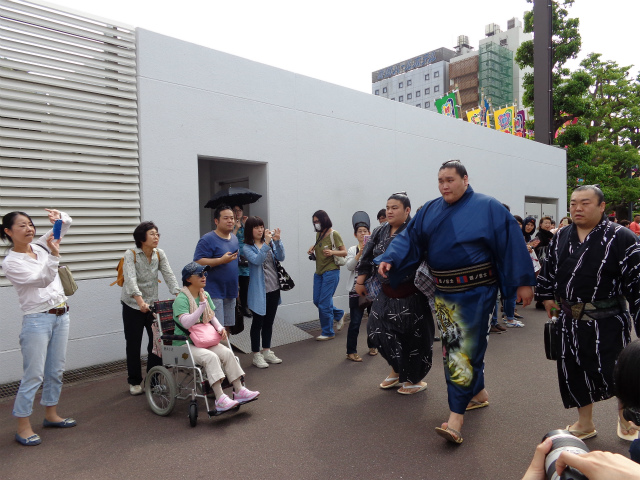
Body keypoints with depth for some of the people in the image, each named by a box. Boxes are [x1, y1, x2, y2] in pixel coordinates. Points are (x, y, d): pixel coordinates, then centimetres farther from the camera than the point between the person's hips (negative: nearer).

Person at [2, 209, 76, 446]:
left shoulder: (40, 246, 7)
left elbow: (67, 224, 10)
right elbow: (42, 279, -21)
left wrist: (60, 217, -13)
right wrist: (54, 255, -35)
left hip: (60, 316, 6)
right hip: (37, 320, -6)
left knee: (56, 371, 15)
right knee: (34, 376, -2)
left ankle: (51, 414, 31)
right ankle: (23, 427, 13)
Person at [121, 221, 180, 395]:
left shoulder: (159, 254, -1)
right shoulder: (131, 255, -15)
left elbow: (169, 276, -10)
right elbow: (131, 279, -29)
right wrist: (140, 301, -44)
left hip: (153, 304, 4)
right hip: (133, 305, -4)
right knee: (133, 345, 6)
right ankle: (134, 382, 23)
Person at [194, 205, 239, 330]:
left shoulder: (235, 239, 13)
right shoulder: (207, 239, -10)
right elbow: (197, 262, -19)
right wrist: (221, 260, -25)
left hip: (230, 292, 7)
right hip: (214, 292, -7)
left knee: (227, 326, 14)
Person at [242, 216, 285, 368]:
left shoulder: (270, 243, 6)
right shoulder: (247, 248, -7)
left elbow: (281, 258, -6)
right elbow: (257, 260, -24)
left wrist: (277, 241, -20)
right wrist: (266, 244, -32)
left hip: (274, 288, 5)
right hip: (259, 290, -5)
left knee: (269, 322, 15)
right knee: (258, 323, 5)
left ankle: (266, 351, 29)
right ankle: (256, 355, 16)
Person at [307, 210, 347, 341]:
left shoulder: (334, 234, -11)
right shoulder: (318, 234, 10)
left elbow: (344, 252, -10)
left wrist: (332, 252, -28)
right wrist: (313, 248, 5)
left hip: (331, 271, -8)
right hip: (319, 271, 8)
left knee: (324, 303, -5)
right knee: (317, 301, 11)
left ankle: (328, 332, 11)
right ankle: (339, 314, 33)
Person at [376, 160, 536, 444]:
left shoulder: (487, 208, -7)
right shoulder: (430, 210, 7)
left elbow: (511, 242, -8)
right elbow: (410, 238, 2)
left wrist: (523, 282, -10)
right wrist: (389, 259, -15)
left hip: (475, 292, -6)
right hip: (443, 293, 6)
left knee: (465, 348, -5)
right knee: (452, 346, 16)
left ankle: (456, 416, 1)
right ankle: (478, 393, 38)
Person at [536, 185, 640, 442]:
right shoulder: (561, 238, 6)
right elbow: (549, 269, 18)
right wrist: (546, 296, 17)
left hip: (607, 321, -5)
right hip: (570, 319, 5)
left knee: (613, 372, 6)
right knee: (573, 371, 13)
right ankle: (585, 424, 34)